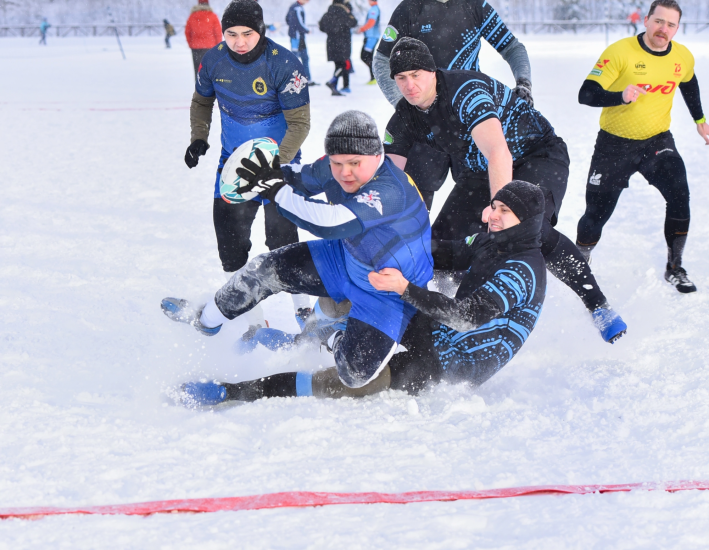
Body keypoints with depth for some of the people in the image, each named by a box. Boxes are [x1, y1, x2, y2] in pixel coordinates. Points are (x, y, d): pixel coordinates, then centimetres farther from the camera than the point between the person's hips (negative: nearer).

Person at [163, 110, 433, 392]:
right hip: (347, 259, 7)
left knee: (355, 374, -23)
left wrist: (277, 191, -38)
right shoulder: (333, 169, -14)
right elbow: (301, 179, 10)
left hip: (390, 291, -7)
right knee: (266, 269, 7)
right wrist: (275, 177, -12)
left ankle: (336, 342, 13)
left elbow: (331, 223, -47)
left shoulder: (390, 191, -38)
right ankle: (206, 319, 33)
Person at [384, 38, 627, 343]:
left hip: (538, 155, -8)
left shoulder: (464, 90, -31)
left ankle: (597, 305, -22)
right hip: (480, 174, 8)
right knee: (440, 241, -3)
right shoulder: (403, 119, -6)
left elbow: (498, 152, -43)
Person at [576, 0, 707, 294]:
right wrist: (621, 96, -40)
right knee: (597, 213, 1)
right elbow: (586, 94, -23)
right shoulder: (620, 52, -19)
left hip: (658, 140, 3)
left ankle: (674, 268, -4)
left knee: (679, 195, -19)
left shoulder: (683, 58, -4)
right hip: (615, 144, -3)